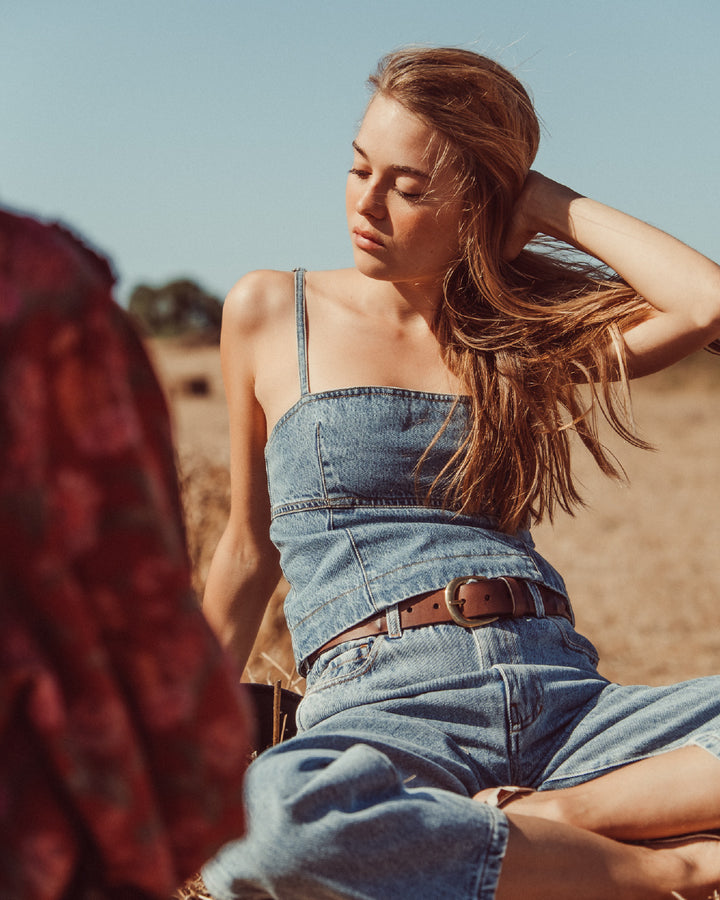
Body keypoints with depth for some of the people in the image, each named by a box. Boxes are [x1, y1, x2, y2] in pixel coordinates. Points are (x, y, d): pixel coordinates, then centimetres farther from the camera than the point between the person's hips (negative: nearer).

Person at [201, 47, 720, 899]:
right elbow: (250, 550, 19)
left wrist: (551, 206, 6)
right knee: (263, 821, -41)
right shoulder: (270, 311, 12)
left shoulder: (527, 329, 14)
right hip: (383, 704, -1)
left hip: (565, 694, 2)